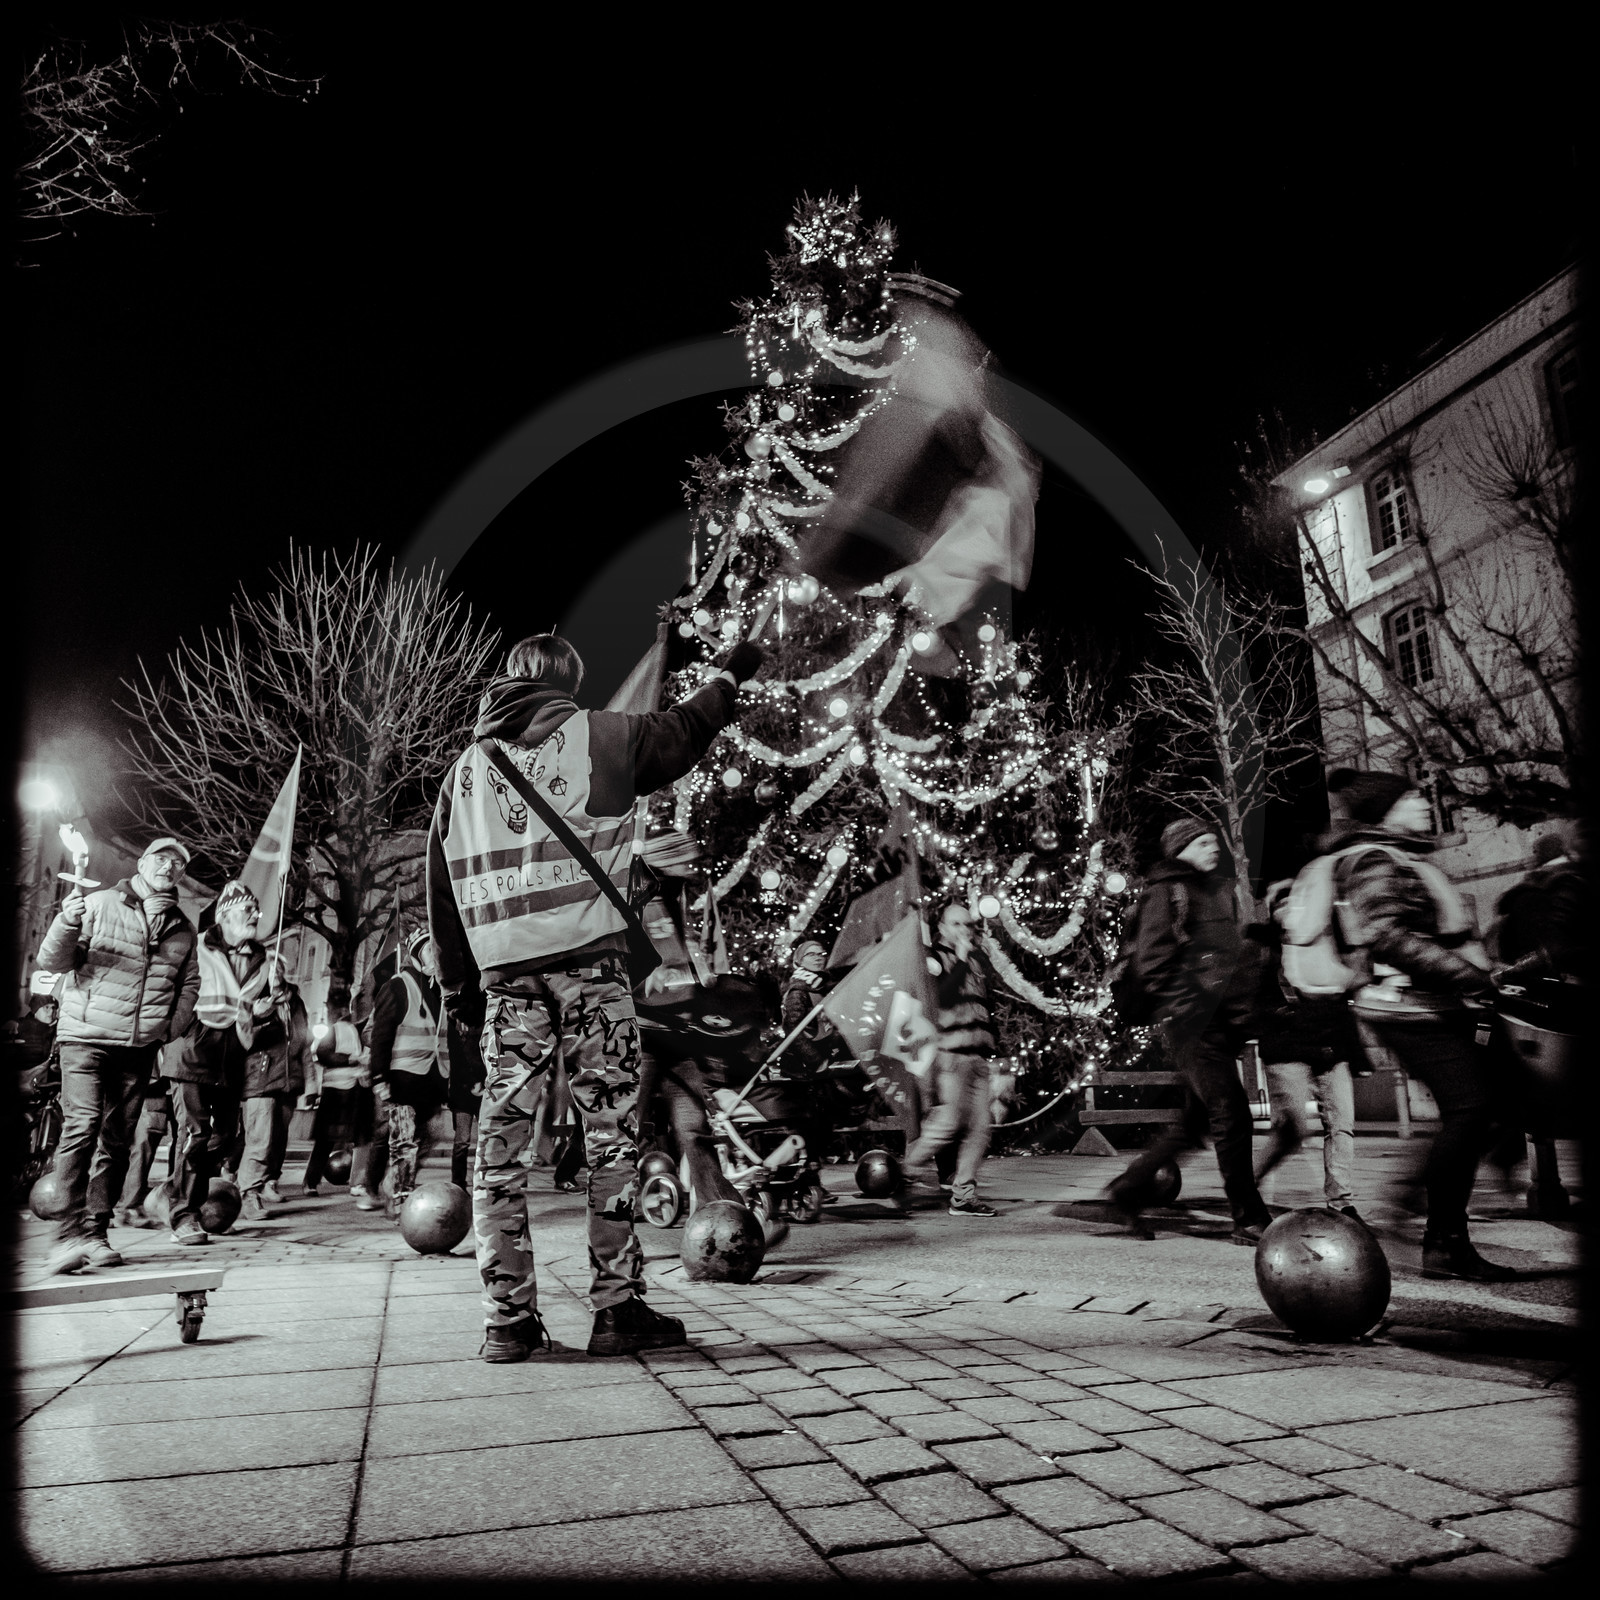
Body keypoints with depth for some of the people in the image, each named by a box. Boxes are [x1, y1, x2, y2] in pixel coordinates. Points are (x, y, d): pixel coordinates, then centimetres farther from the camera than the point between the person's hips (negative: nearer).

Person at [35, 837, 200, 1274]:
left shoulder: (183, 928, 13)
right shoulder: (101, 903, 1)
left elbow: (190, 983, 22)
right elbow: (52, 961, -2)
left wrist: (173, 1025, 8)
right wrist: (66, 925, -21)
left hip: (140, 1046, 4)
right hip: (87, 1036, -4)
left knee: (118, 1140, 5)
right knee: (82, 1127, -16)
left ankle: (95, 1232, 12)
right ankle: (69, 1234, -14)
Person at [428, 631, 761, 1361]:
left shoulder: (466, 766, 16)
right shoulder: (597, 735, 4)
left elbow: (443, 886, 16)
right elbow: (681, 732, 20)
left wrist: (460, 985, 20)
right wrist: (729, 675, 38)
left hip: (504, 973, 4)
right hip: (589, 959, -4)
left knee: (501, 1141, 7)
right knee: (612, 1133, 3)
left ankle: (508, 1318, 11)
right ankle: (618, 1308, 6)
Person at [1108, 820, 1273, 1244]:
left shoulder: (1219, 891, 21)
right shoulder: (1165, 893, -5)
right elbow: (1152, 960, -12)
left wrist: (1238, 1010, 17)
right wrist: (1183, 1006, -17)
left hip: (1220, 1022, 9)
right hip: (1191, 1022, -9)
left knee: (1196, 1121, 12)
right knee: (1232, 1118, -8)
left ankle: (1129, 1189, 23)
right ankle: (1249, 1221, 1)